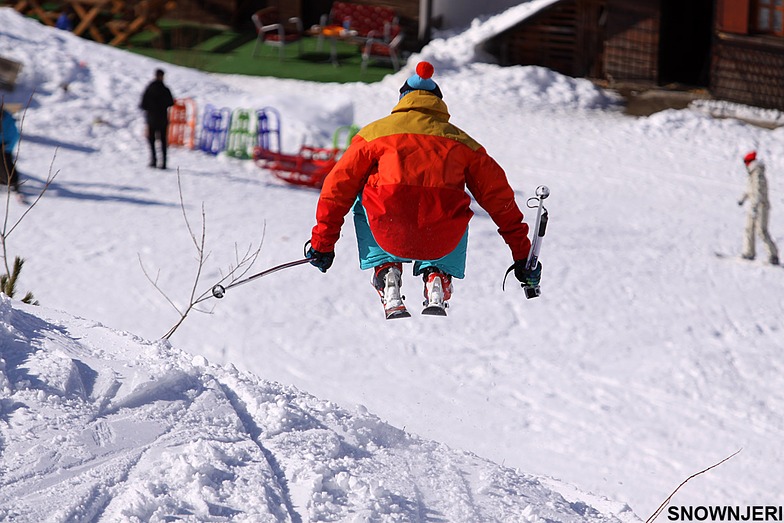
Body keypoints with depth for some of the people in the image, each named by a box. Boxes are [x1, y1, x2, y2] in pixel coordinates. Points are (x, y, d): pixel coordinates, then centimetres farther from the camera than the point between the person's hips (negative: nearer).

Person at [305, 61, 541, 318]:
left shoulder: (376, 132, 18)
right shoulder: (462, 141, 21)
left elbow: (338, 187, 20)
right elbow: (500, 197, 24)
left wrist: (322, 242, 30)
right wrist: (522, 255, 30)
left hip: (390, 236, -1)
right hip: (441, 241, 1)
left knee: (363, 201, 34)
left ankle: (386, 272, 17)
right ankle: (437, 280, 17)